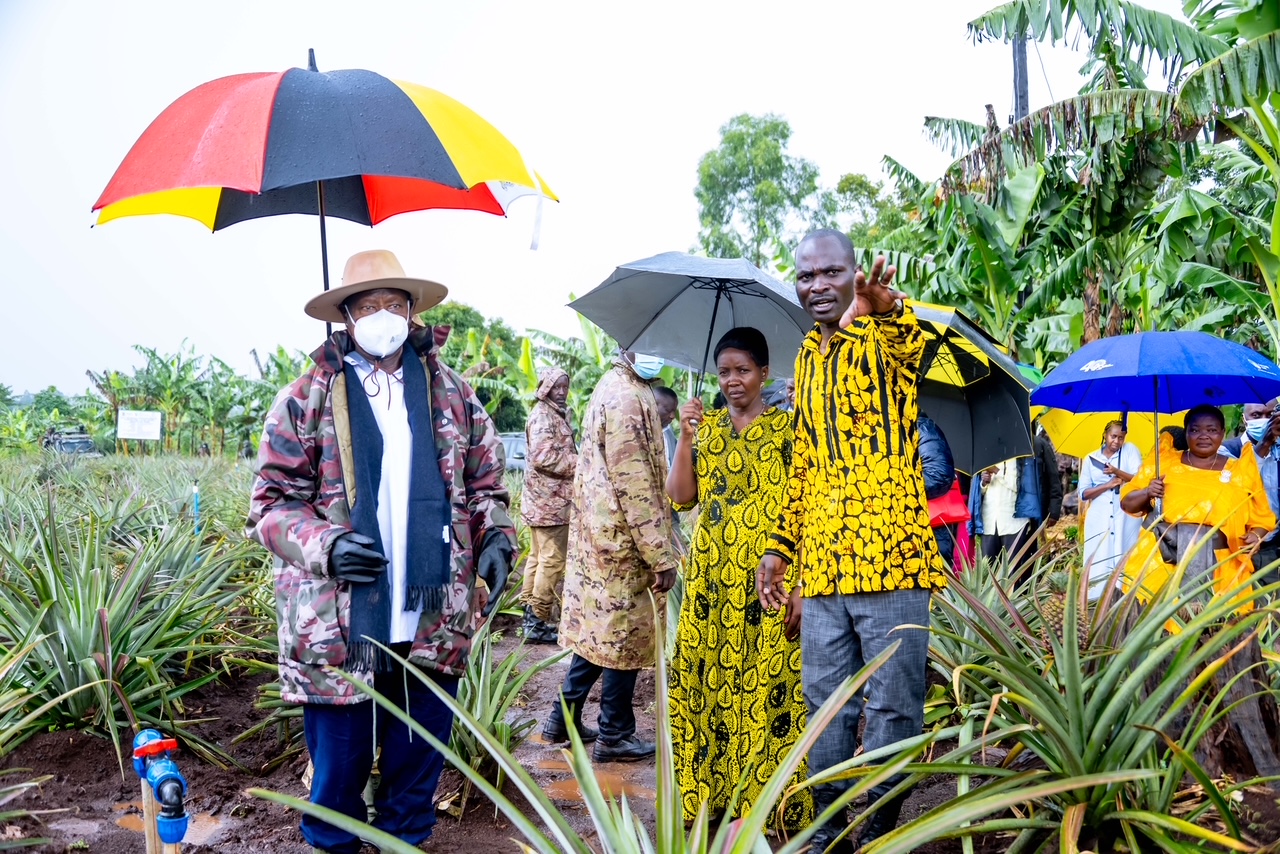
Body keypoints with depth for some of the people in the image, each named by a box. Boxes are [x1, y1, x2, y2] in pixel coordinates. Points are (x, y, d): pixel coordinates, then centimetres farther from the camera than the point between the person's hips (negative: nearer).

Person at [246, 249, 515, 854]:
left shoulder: (453, 396, 9)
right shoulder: (305, 401, -1)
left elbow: (485, 483, 15)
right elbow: (271, 504, -2)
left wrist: (496, 536, -4)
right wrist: (324, 545, -20)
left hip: (434, 629, 3)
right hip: (337, 629, -2)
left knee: (419, 767, 15)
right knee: (339, 768, 11)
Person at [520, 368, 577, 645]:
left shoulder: (555, 415, 19)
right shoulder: (543, 416, -14)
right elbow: (544, 457, -23)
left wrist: (577, 462, 9)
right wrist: (580, 463, -16)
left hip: (544, 500, 11)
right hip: (550, 501, -11)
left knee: (538, 557, 14)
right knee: (553, 560, -8)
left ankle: (530, 613, 21)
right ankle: (539, 621, -6)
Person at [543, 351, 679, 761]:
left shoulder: (613, 388, 12)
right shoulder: (627, 397, -19)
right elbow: (635, 483, -22)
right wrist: (661, 554, -20)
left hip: (599, 532, 9)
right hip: (623, 538, -9)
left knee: (598, 628, 17)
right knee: (625, 635, 2)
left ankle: (564, 719, 25)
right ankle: (614, 735, 13)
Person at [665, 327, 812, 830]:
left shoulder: (786, 428, -1)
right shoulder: (707, 427, 12)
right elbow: (681, 497, 5)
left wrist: (802, 585, -12)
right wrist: (686, 438, -7)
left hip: (769, 580, -4)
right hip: (711, 576, 4)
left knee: (766, 689, -4)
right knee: (705, 682, 6)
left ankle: (766, 802, 6)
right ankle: (705, 794, 18)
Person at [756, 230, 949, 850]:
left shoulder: (884, 337, -1)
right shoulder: (807, 358, 17)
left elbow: (911, 344, -29)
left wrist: (886, 310, -52)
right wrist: (780, 547, 19)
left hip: (889, 557, -6)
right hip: (822, 566, 6)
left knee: (892, 707, 1)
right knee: (827, 706, 11)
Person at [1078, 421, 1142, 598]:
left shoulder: (1130, 450, 6)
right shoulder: (1091, 458, 9)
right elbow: (1083, 493, 5)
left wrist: (1117, 472, -21)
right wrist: (1108, 485, -9)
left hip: (1126, 517, -1)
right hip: (1099, 519, 2)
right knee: (1099, 565, -2)